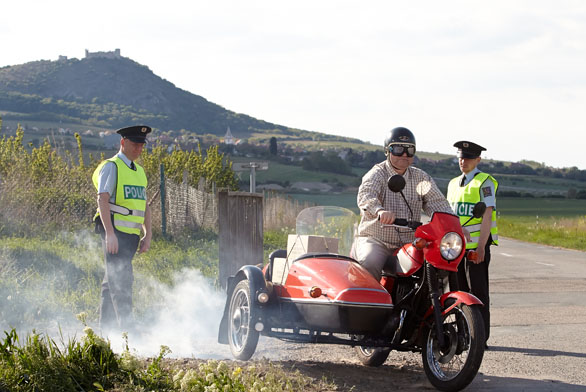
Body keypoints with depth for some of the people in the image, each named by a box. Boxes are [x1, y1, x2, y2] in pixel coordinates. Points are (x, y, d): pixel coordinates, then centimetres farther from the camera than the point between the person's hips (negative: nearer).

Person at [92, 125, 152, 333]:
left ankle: (105, 328, 14)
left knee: (112, 282, 11)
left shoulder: (139, 171, 20)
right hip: (115, 231, -8)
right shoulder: (111, 167, -5)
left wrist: (147, 235, 14)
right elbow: (102, 200, -14)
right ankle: (126, 328, -16)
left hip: (132, 235, 8)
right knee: (121, 281, -12)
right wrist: (109, 234, -23)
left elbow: (144, 206, 23)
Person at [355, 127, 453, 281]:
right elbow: (365, 195, -23)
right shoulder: (377, 174, -2)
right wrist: (379, 210, -47)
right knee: (369, 263, -33)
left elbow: (437, 203, 1)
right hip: (375, 239, -4)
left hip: (408, 244, 4)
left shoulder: (421, 178, 12)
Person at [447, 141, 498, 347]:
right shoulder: (453, 184, 18)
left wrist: (481, 247, -19)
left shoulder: (485, 182, -4)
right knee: (460, 292, 7)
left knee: (478, 291, -6)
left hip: (477, 245, -7)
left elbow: (487, 215, -12)